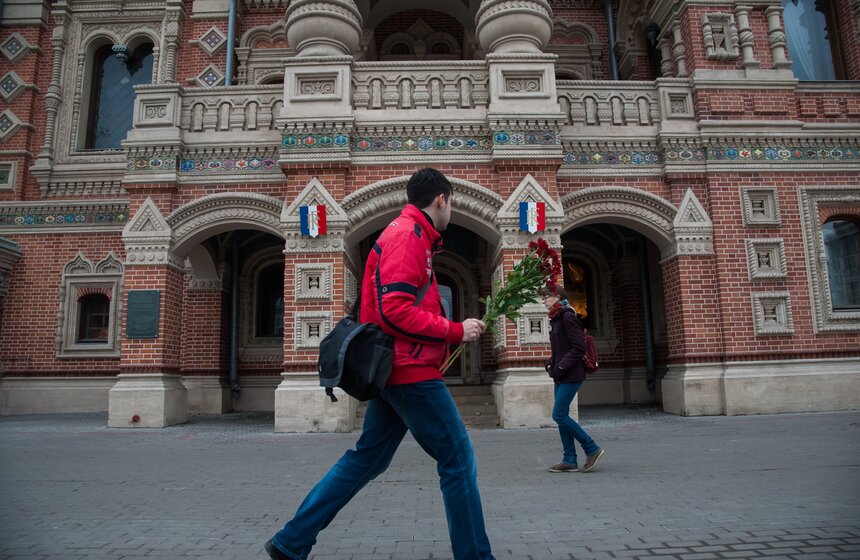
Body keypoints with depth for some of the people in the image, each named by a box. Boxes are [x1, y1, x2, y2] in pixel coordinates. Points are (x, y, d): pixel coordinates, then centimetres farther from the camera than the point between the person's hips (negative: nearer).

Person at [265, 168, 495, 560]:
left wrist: (451, 329, 15)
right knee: (458, 461, -1)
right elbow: (396, 310, -22)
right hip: (411, 370, -10)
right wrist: (456, 331, -15)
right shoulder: (408, 235, -12)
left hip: (395, 369, 10)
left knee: (366, 460, 15)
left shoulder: (406, 235, 20)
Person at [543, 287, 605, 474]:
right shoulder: (556, 319, 14)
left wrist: (561, 367, -19)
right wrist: (551, 362, 7)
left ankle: (592, 449, 3)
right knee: (562, 416, 8)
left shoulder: (567, 317, -14)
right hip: (561, 377, 9)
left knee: (559, 415, -9)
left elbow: (578, 348, -19)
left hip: (571, 375, -9)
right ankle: (569, 460, 14)